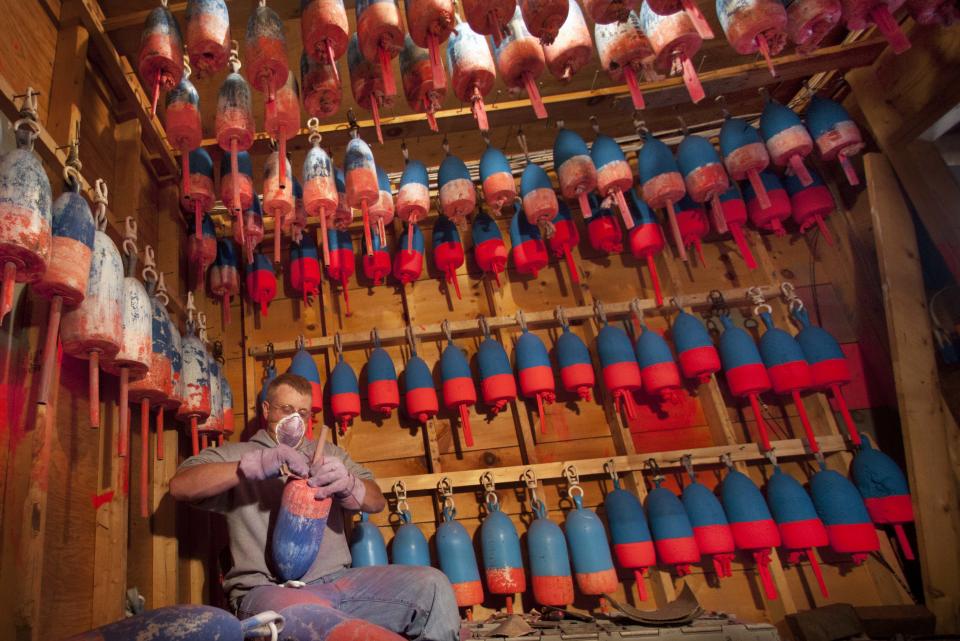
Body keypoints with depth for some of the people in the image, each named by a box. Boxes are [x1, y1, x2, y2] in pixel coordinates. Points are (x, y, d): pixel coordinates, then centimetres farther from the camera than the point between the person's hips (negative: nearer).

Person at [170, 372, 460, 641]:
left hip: (336, 581, 4)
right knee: (301, 614, -40)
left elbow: (377, 502, 12)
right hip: (266, 588, -3)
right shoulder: (235, 454, 14)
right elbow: (179, 486, -4)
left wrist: (348, 485, -13)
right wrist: (256, 465, -19)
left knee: (431, 585, -19)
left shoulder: (328, 453, 22)